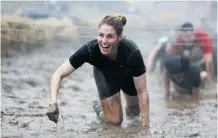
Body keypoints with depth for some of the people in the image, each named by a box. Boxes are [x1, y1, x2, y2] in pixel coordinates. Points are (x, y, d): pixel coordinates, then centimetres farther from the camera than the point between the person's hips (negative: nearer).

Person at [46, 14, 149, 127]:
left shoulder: (132, 53, -44)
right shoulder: (90, 49, -41)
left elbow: (142, 92, -33)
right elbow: (58, 74, -35)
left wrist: (146, 126, -34)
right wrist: (53, 103, -51)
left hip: (127, 75, 0)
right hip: (105, 74, 0)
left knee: (134, 112, 22)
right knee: (115, 120, -10)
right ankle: (100, 108, 22)